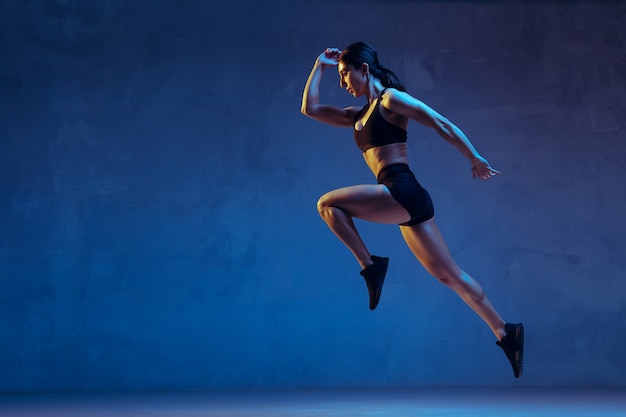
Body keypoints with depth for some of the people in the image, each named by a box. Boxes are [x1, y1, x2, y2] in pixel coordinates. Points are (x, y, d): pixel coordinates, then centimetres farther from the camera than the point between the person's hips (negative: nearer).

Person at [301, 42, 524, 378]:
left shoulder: (391, 98, 0)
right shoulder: (358, 116, 23)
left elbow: (441, 125, -3)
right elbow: (310, 108, 26)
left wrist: (475, 159, -5)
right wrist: (320, 66, 26)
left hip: (402, 193, -9)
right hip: (401, 200, 9)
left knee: (328, 204, -13)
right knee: (448, 275, 8)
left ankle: (370, 265, -7)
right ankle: (504, 332, 12)